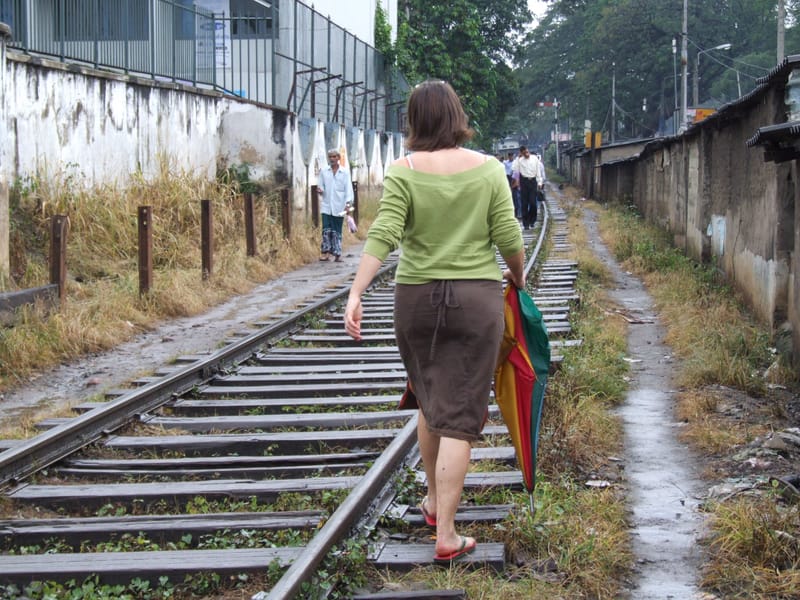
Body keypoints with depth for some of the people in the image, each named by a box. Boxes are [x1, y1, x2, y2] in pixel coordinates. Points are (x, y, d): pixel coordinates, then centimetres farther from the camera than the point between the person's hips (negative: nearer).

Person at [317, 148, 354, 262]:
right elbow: (321, 186, 12)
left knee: (337, 231, 2)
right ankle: (325, 253, -3)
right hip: (326, 206, 1)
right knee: (326, 230, -7)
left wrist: (348, 203, -12)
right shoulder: (324, 172, 8)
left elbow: (348, 188, 0)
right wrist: (320, 190, -12)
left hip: (339, 207, -1)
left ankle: (337, 254, 6)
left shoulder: (345, 172, 3)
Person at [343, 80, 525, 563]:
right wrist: (518, 275, 16)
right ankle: (446, 536, -3)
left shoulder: (404, 172, -5)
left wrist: (356, 294, -17)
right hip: (477, 300, -1)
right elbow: (509, 239, -3)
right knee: (459, 417, -1)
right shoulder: (489, 169, -3)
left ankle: (434, 500, 38)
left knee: (430, 402, 22)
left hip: (418, 298, 1)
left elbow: (383, 235, -15)